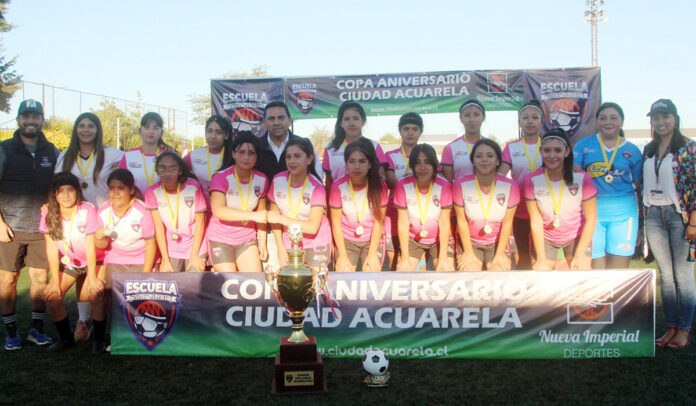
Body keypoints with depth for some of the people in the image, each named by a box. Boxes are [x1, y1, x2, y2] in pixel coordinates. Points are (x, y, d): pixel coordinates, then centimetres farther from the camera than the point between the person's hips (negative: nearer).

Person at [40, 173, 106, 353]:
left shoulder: (88, 211, -24)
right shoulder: (49, 215, -12)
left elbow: (90, 245, -22)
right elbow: (51, 247, -12)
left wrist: (92, 278, -19)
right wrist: (55, 281, -14)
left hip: (94, 261, -4)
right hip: (68, 262, 4)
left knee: (95, 294, -25)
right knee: (52, 297, -12)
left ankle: (99, 339, -4)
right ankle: (66, 337, 12)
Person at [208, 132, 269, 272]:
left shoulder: (261, 179, 2)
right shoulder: (221, 177, -12)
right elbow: (218, 210, -27)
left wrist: (262, 243, 3)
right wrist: (253, 216, -34)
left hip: (247, 240, 4)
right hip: (221, 240, -3)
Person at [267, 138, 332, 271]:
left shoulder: (316, 187, -16)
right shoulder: (278, 180, -6)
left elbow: (313, 227, -21)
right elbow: (274, 214, 2)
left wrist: (281, 219, -24)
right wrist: (280, 247, -3)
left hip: (316, 245, -3)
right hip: (289, 245, 3)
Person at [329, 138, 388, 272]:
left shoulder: (379, 186, -12)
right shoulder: (338, 187, -12)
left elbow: (379, 222, -10)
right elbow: (336, 223, -9)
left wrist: (372, 254, -13)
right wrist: (342, 256, -11)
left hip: (373, 240, 0)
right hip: (346, 240, 0)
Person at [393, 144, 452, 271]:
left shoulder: (443, 186, -16)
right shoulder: (403, 186, -16)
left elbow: (444, 223, -15)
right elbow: (403, 222, -14)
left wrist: (443, 258, -18)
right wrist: (405, 259, -14)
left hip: (438, 240, 0)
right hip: (412, 239, 1)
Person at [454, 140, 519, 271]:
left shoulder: (510, 186, -14)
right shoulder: (461, 185, -15)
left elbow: (507, 222, -8)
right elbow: (462, 220, -10)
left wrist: (500, 254, -6)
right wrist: (468, 253, -6)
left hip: (498, 242, 1)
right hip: (470, 242, 0)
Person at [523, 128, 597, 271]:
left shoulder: (582, 178, -17)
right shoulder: (531, 181, -16)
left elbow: (591, 219, -11)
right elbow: (535, 222, -14)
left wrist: (580, 256, -14)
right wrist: (541, 260, -13)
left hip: (577, 236, 0)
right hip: (545, 238, 0)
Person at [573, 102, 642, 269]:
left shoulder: (632, 151, 9)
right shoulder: (584, 145, 8)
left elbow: (638, 185, 12)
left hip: (623, 212, 1)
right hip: (591, 210, 0)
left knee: (618, 266, -1)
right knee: (595, 263, -1)